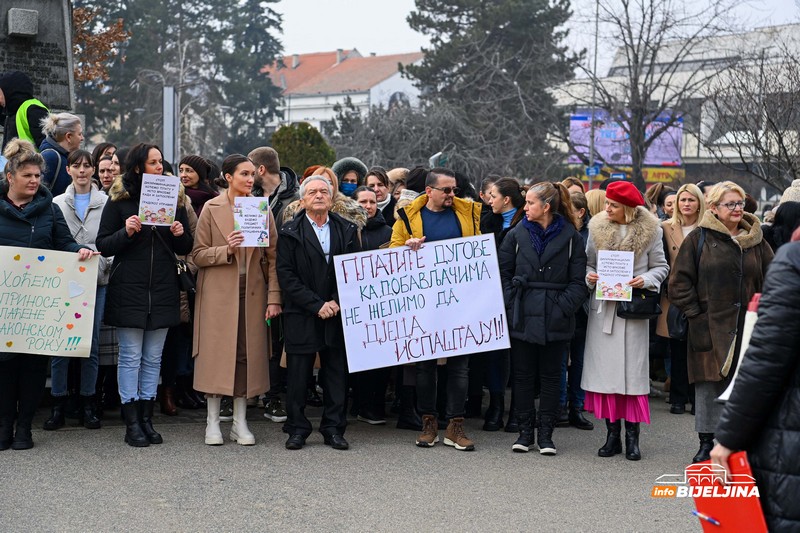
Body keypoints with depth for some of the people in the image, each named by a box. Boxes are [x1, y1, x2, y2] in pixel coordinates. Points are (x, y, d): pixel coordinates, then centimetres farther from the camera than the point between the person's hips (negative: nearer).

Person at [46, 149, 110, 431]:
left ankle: (88, 404, 13)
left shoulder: (106, 203, 5)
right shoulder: (58, 203, 9)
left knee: (91, 343, 3)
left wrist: (103, 263, -12)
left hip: (96, 280, -1)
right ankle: (58, 405, 8)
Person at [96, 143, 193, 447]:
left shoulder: (174, 198, 10)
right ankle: (131, 423, 4)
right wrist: (126, 232, -18)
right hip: (129, 289, -3)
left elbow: (186, 248, 13)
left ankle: (146, 419, 15)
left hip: (163, 290, 3)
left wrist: (180, 234, -8)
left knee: (153, 358, 8)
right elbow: (103, 245, -2)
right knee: (131, 357, -1)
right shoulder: (119, 200, 0)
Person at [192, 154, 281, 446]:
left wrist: (274, 297, -3)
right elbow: (198, 254, -1)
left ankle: (240, 422, 13)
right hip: (219, 292, -2)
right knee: (217, 353, -1)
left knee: (247, 354, 3)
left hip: (252, 293, 2)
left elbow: (273, 257, 4)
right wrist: (226, 250, -18)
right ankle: (213, 422, 9)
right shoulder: (212, 208, 0)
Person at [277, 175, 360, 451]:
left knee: (337, 373, 5)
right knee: (297, 374, 2)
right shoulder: (290, 233, 0)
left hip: (338, 314, 2)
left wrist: (338, 302, -7)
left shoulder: (347, 230, 9)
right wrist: (316, 305, -12)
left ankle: (334, 429, 14)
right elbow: (286, 275, -6)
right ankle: (297, 429, 12)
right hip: (301, 315, -2)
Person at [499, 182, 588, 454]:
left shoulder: (571, 237, 0)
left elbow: (578, 281, -1)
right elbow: (503, 273, 5)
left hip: (555, 320, -1)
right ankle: (525, 431, 16)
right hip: (522, 317, 1)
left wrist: (563, 308, -13)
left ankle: (545, 434, 14)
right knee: (523, 375, 6)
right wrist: (511, 304, -7)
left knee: (550, 376, 6)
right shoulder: (517, 235, 5)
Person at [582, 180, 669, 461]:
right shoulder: (597, 227, 6)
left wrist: (645, 279, -14)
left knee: (632, 369, -1)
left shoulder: (650, 230, -1)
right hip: (603, 306, 2)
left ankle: (632, 436, 6)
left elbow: (661, 266, 4)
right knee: (605, 367, 2)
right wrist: (589, 276, -7)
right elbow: (587, 262, 13)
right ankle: (612, 434, 11)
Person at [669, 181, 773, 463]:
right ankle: (706, 443, 10)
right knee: (709, 383, 1)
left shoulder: (756, 241, 11)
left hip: (748, 327, 3)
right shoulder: (699, 238, 1)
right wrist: (695, 313, -6)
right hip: (710, 326, -3)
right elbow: (680, 281, 0)